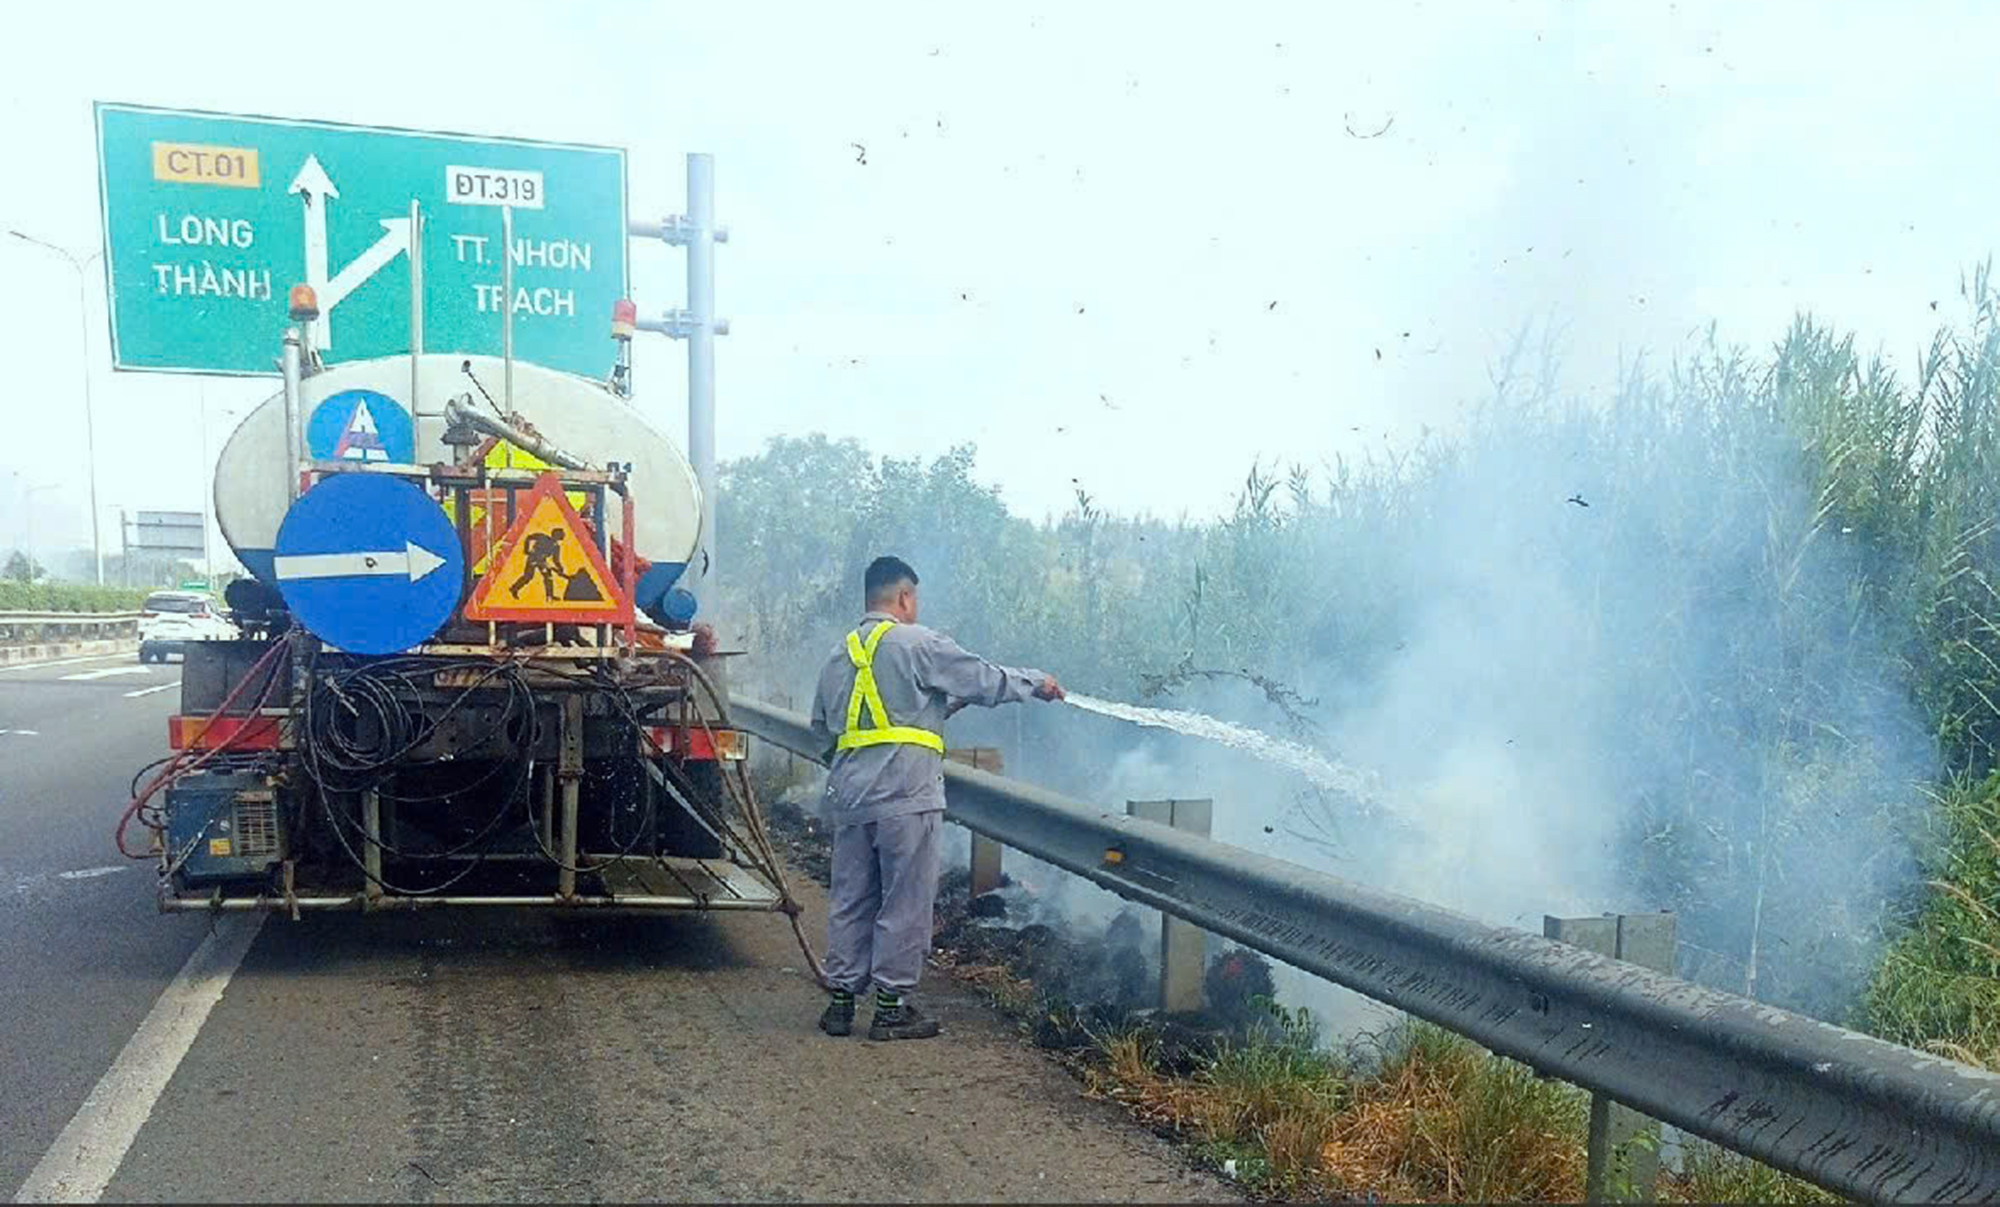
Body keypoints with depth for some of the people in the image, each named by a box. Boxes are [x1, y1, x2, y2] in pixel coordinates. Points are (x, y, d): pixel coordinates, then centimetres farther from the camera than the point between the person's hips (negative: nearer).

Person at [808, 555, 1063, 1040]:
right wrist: (1039, 683, 14)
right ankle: (892, 1007, 7)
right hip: (905, 796, -6)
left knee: (851, 898, 13)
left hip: (848, 796, 7)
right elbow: (986, 680, -1)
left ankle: (841, 998, 17)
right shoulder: (917, 643, -5)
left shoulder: (841, 654, 15)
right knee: (905, 903, 2)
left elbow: (821, 727, 20)